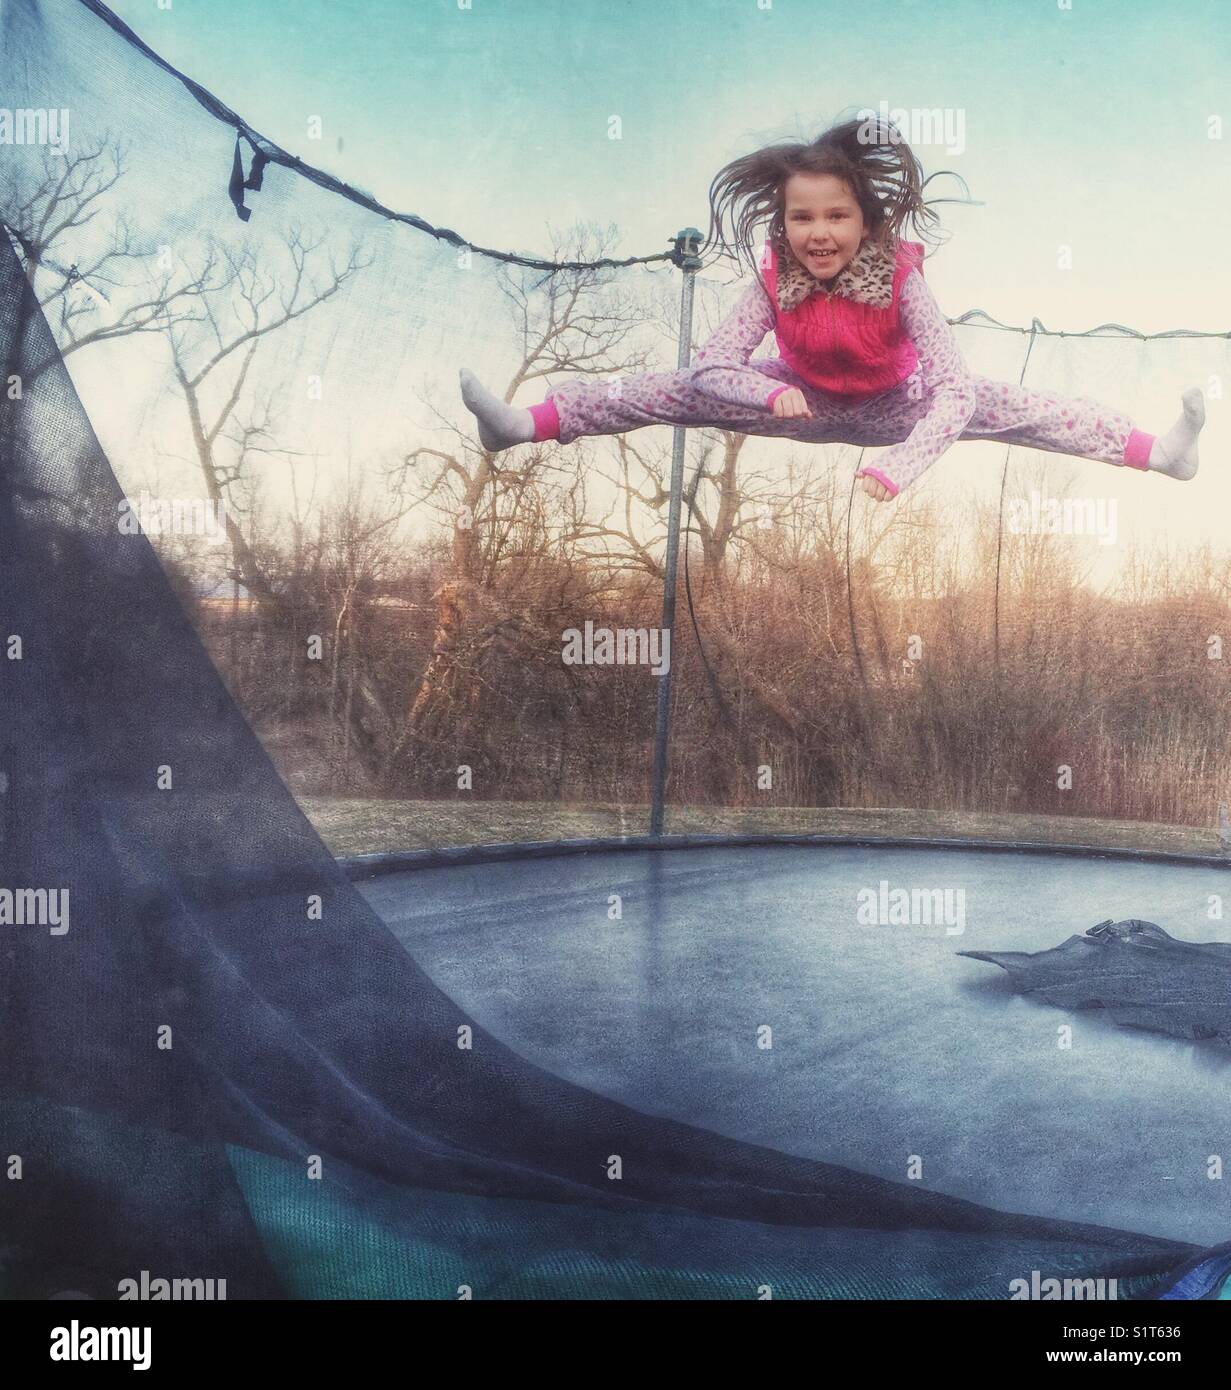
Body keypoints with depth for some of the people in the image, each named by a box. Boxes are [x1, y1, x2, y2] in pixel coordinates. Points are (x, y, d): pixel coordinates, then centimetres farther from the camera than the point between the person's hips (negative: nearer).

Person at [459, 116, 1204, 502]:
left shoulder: (900, 277, -31)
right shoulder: (774, 281, -24)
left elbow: (954, 386, -37)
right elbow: (713, 364, -25)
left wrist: (903, 465, -51)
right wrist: (771, 393, -45)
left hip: (894, 407, -1)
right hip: (807, 404, 1)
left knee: (1000, 403, -19)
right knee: (684, 390, -11)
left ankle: (1156, 451, -19)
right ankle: (530, 423, -10)